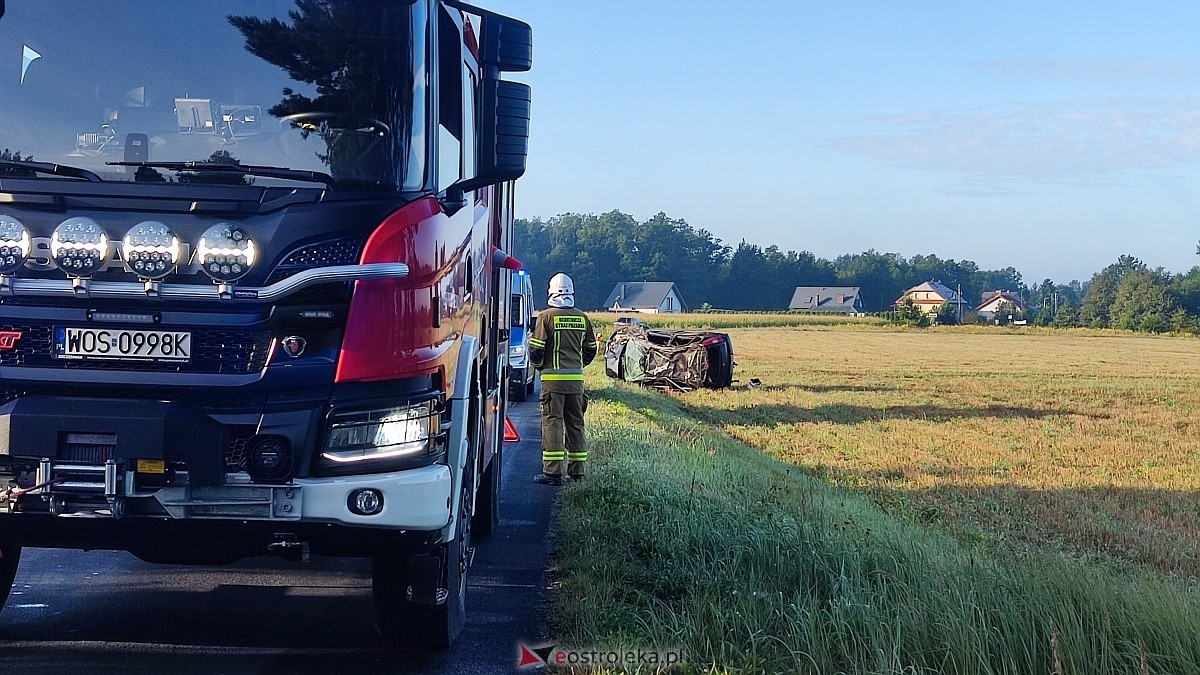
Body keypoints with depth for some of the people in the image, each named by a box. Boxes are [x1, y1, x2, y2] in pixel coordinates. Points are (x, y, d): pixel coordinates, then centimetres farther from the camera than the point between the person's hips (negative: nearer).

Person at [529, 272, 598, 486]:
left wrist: (538, 365, 12)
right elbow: (591, 349, 15)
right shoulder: (582, 318, 7)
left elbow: (536, 348, -7)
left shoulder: (547, 316, -7)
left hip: (553, 377, -4)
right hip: (576, 378, 5)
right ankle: (576, 470, 16)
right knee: (575, 422, 12)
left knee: (552, 422, -3)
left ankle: (553, 471, -7)